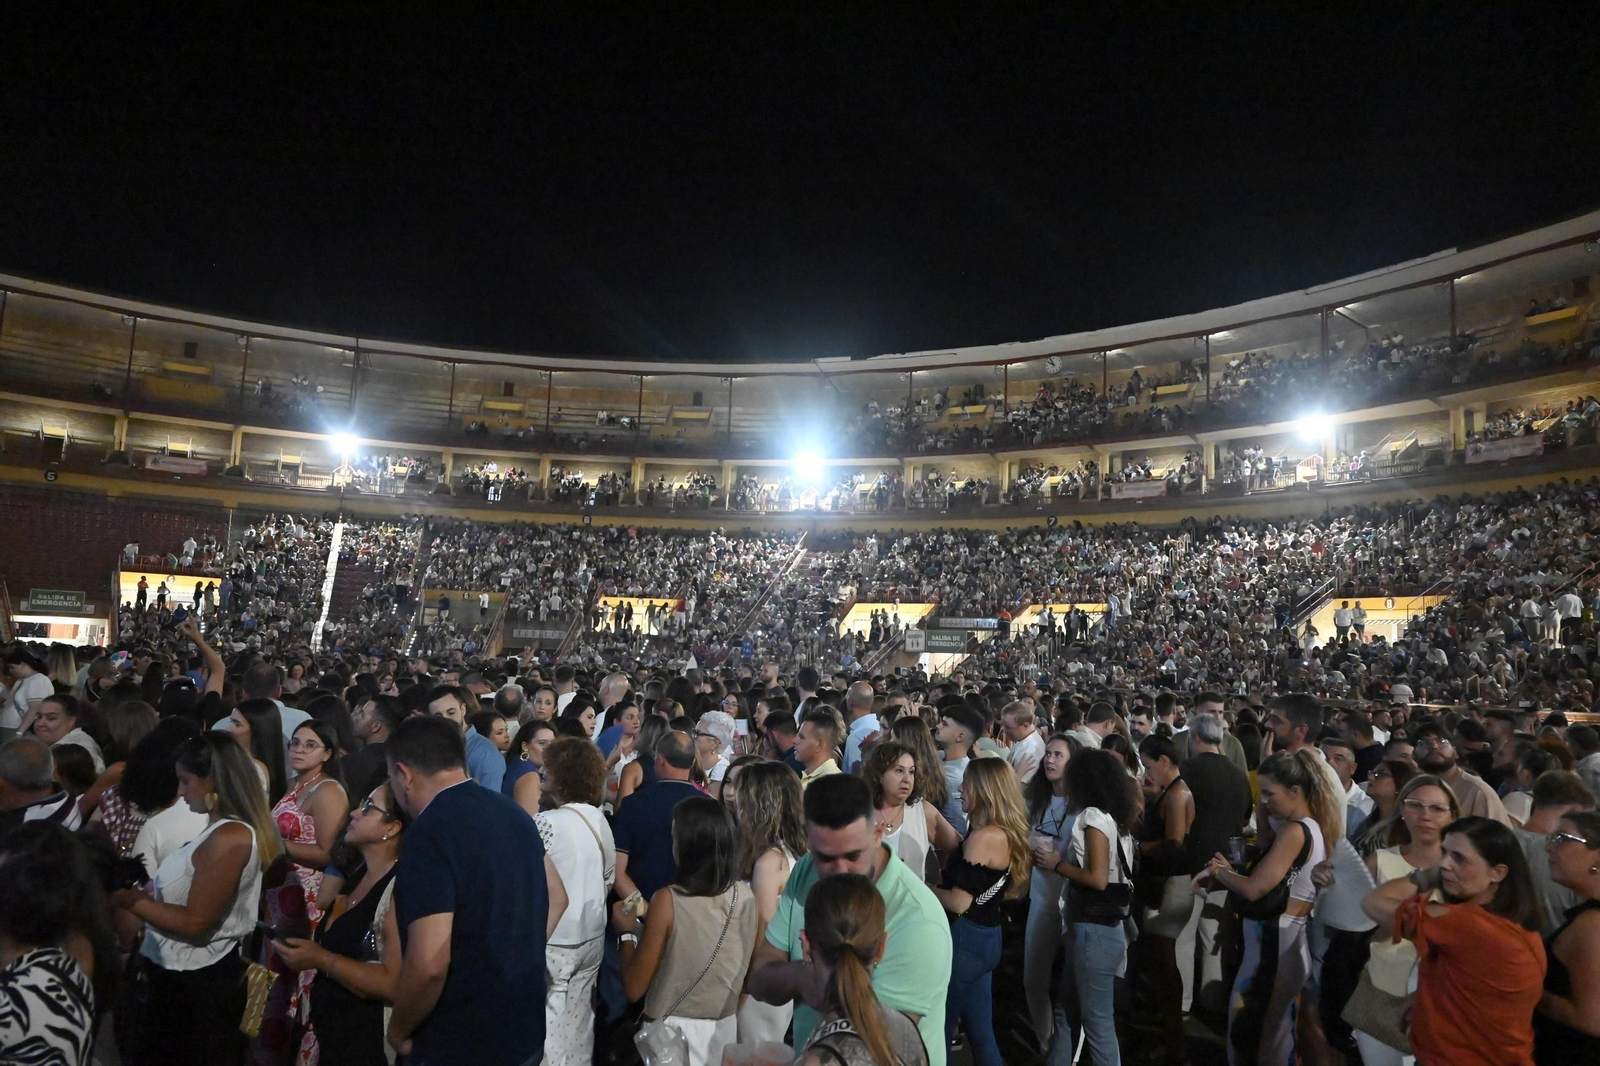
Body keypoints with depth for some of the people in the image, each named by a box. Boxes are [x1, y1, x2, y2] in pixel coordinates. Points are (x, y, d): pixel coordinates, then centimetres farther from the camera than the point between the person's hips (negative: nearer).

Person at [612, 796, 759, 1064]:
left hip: (674, 1031, -4)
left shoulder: (667, 900, -19)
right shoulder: (748, 898, -8)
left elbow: (633, 989, -11)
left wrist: (628, 933, 3)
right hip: (727, 1030, 4)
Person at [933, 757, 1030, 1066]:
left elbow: (959, 903, -20)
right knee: (981, 1032, 17)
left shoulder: (983, 837, -19)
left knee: (939, 1030, 4)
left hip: (966, 939, -9)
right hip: (986, 938, 9)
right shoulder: (1006, 834, 8)